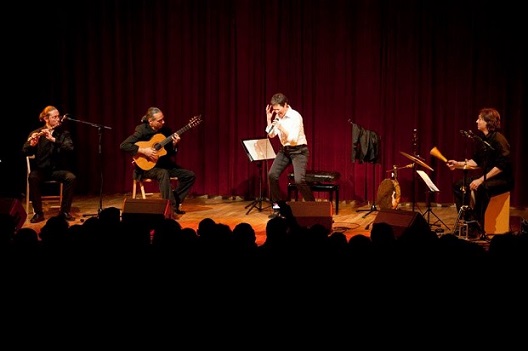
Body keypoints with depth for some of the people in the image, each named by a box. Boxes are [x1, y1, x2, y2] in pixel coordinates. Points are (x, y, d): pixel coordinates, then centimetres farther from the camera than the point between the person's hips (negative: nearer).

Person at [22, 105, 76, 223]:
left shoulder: (64, 133, 4)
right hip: (41, 168, -1)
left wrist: (53, 139, -27)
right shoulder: (35, 133, 1)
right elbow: (25, 152, -10)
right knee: (32, 178, -34)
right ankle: (38, 213, -20)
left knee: (71, 177, -30)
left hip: (58, 169, 1)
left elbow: (70, 149, -15)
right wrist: (32, 144, -33)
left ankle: (65, 211, -14)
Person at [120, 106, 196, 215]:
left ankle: (175, 201, -2)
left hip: (164, 164, 6)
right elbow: (124, 145, -21)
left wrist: (174, 144, -11)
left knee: (190, 175, -7)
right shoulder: (142, 130, -12)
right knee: (163, 174, -38)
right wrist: (143, 151, -25)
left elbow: (171, 153, 10)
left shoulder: (166, 130, 4)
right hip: (146, 166, -6)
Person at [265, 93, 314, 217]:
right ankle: (277, 206, 7)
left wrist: (282, 128, -30)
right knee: (272, 175, -7)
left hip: (298, 150, -6)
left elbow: (294, 139, -23)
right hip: (284, 149, 7)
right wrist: (269, 119, -4)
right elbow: (271, 135, 7)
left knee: (299, 180, -20)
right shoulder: (278, 116, 0)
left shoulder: (295, 116, -19)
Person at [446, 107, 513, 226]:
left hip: (503, 179, -9)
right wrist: (458, 164, 1)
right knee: (458, 185, -1)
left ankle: (478, 223, -25)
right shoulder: (480, 138, 6)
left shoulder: (498, 139, -19)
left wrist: (481, 179, -28)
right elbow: (476, 161, 15)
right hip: (486, 175, 9)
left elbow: (501, 165, -26)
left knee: (482, 188, -36)